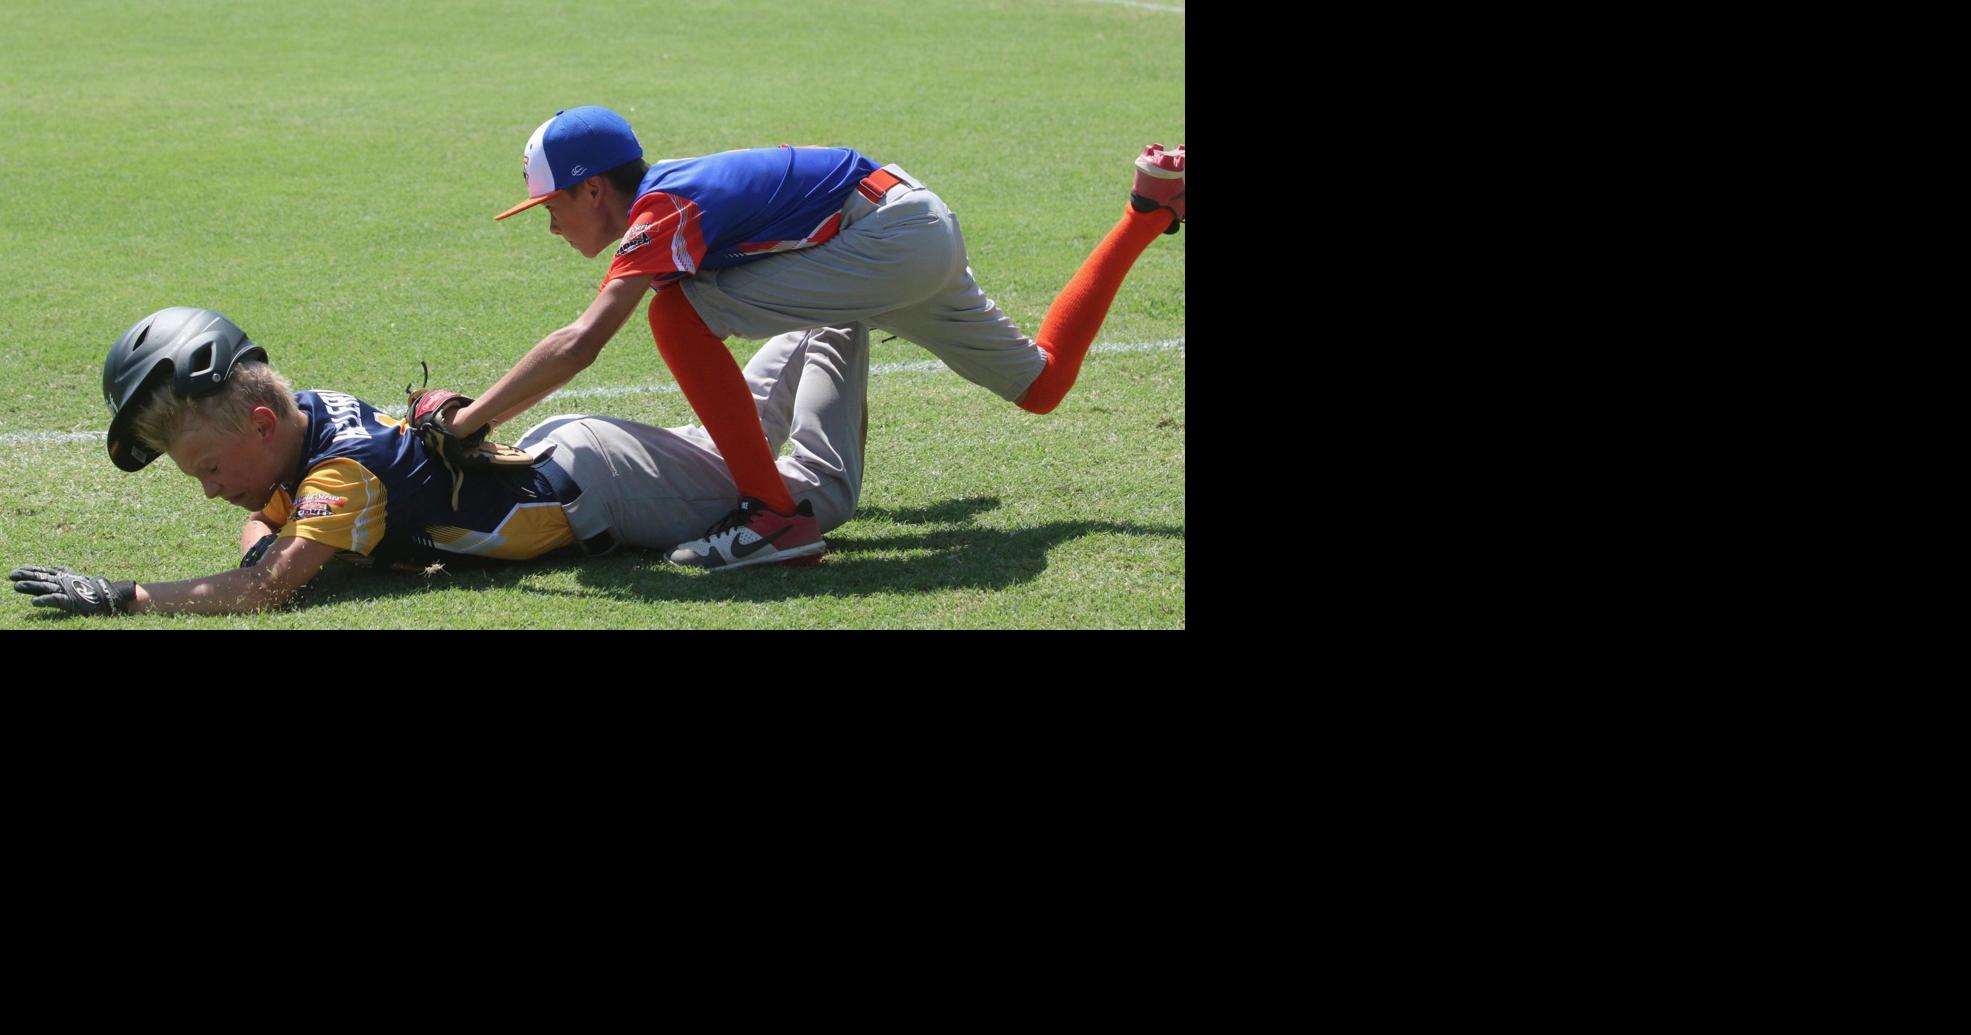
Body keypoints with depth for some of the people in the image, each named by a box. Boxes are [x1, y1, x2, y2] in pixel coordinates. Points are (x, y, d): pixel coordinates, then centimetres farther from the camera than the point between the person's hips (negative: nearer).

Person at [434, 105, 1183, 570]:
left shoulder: (660, 214, -21)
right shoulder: (665, 189, 7)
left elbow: (581, 344, -31)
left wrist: (467, 422, -31)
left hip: (893, 239, -11)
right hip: (926, 240, 11)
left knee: (680, 313, -19)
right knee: (1039, 387, 29)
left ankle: (771, 514, -17)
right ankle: (1146, 212, 32)